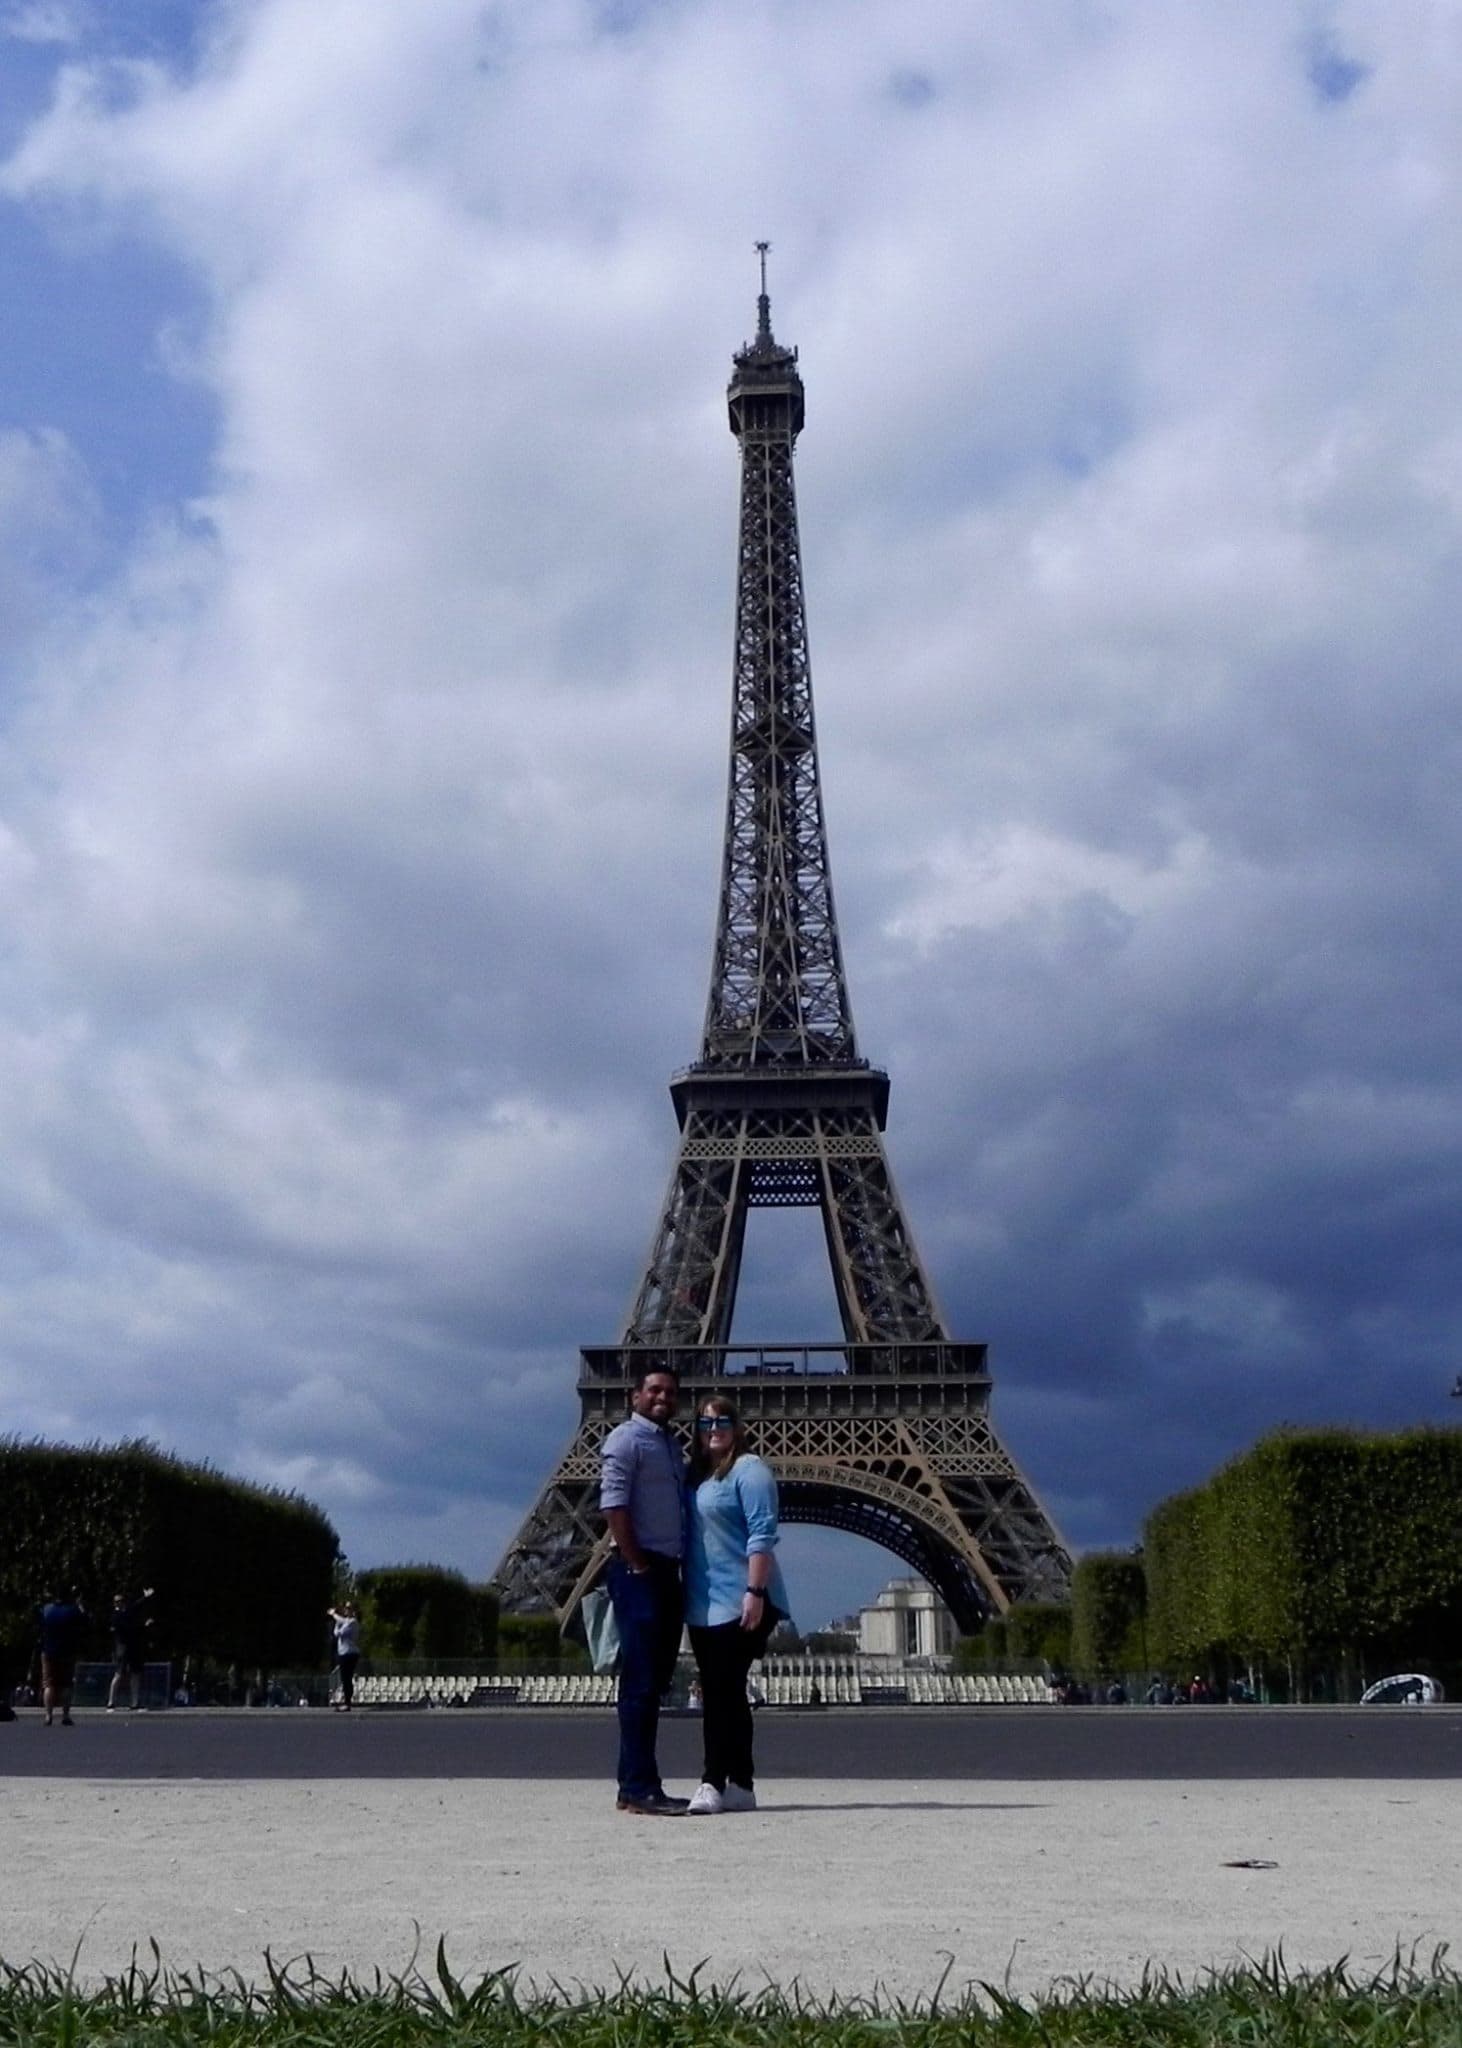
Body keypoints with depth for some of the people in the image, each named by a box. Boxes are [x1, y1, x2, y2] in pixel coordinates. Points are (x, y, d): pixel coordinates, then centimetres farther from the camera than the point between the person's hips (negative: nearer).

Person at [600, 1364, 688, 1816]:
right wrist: (636, 1565, -17)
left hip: (667, 1571, 9)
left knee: (656, 1681, 10)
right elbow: (613, 1504, -15)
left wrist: (679, 1568, 12)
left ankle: (640, 1785, 15)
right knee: (641, 1681, -8)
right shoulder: (626, 1439, -6)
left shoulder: (671, 1445, 20)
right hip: (639, 1571, -9)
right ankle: (638, 1789, -7)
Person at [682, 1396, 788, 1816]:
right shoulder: (696, 1474, 15)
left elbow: (762, 1535, -15)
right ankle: (739, 1785, 17)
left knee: (724, 1691, -9)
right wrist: (686, 1596, 17)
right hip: (703, 1605, 8)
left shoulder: (749, 1469, -7)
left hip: (740, 1603, -8)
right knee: (721, 1693, 10)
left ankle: (713, 1782, -7)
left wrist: (755, 1592, -22)